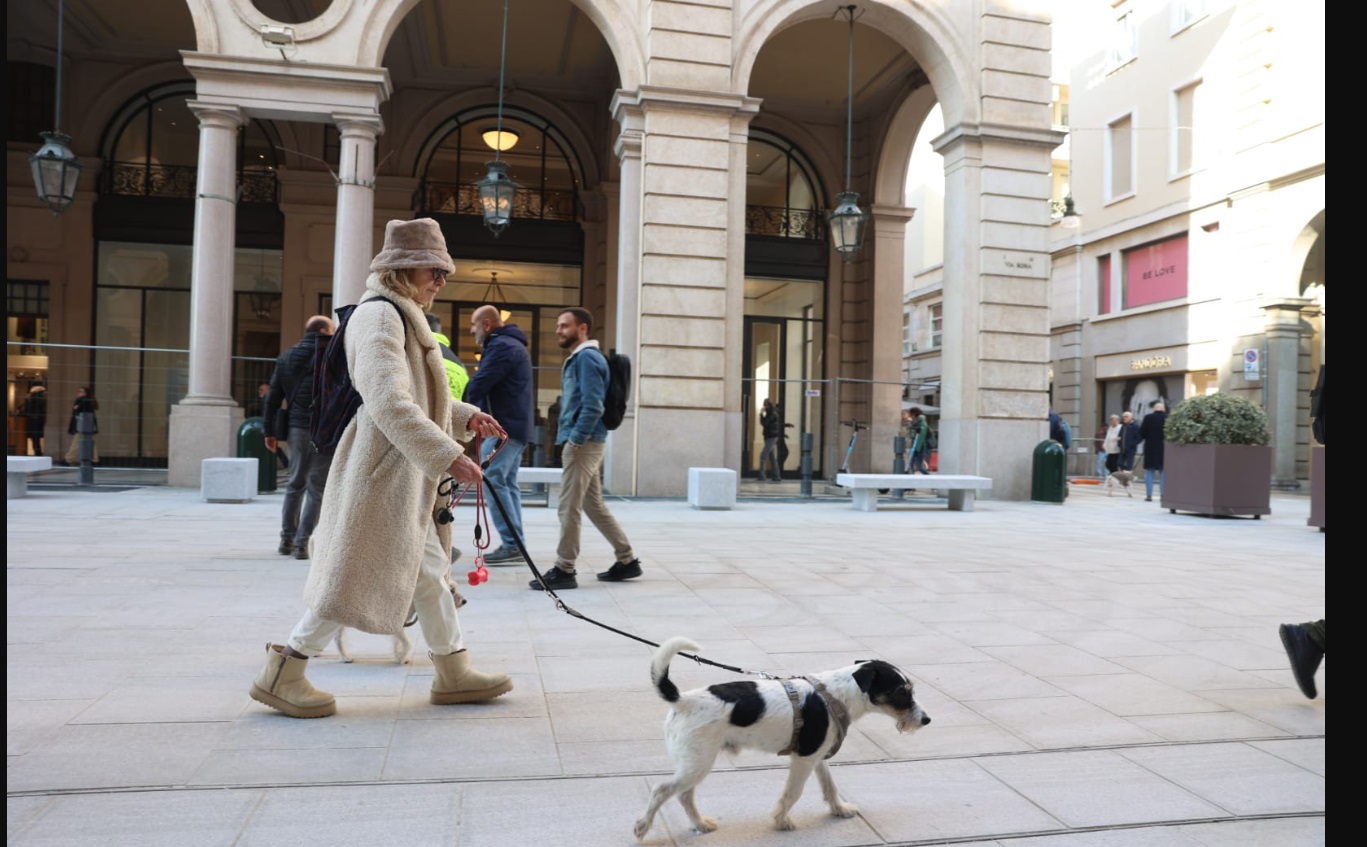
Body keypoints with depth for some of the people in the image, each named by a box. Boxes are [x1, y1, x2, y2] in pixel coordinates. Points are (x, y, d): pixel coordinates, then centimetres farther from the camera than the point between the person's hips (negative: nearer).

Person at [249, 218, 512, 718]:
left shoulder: (402, 316, 18)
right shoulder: (379, 315, -15)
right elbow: (390, 404, -26)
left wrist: (467, 418, 11)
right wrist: (448, 456, -29)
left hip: (406, 474, 10)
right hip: (383, 468, -10)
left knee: (429, 571, 13)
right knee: (357, 576, -3)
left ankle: (453, 673, 22)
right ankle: (281, 675, 11)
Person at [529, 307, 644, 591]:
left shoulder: (587, 358, -12)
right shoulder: (577, 358, 19)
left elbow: (593, 407, -21)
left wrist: (575, 440, -22)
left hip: (584, 442, -10)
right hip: (583, 442, 10)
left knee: (569, 507, -5)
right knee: (594, 505, 14)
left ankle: (564, 570, 3)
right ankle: (627, 560, 20)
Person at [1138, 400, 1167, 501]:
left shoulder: (1148, 418, -8)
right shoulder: (1168, 418, -7)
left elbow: (1141, 433, -4)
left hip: (1150, 448, 0)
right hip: (1164, 449, 0)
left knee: (1149, 472, 6)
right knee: (1163, 472, 7)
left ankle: (1149, 495, 2)